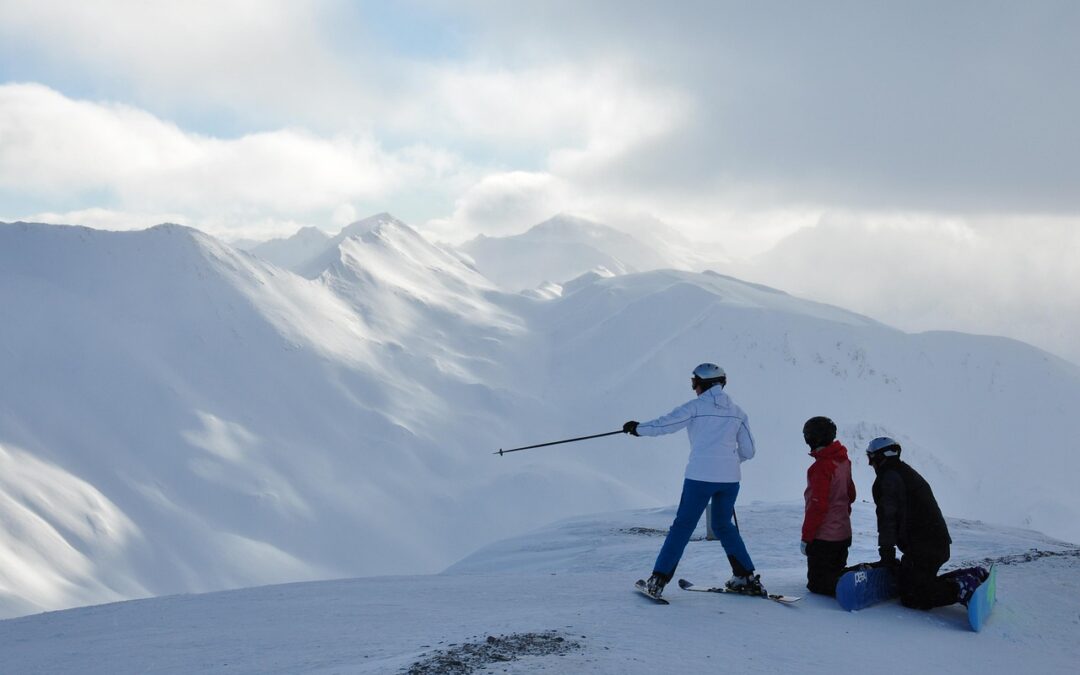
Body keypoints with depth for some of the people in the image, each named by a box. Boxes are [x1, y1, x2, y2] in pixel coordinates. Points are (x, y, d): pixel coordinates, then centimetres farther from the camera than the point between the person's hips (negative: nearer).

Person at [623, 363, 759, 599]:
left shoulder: (695, 407, -2)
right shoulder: (737, 412, 11)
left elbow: (665, 424, -4)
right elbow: (748, 451, 13)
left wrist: (637, 428, 12)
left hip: (700, 475, -4)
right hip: (730, 477, 4)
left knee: (682, 526, 2)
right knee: (723, 525, 21)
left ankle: (658, 580, 1)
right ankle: (746, 577, 16)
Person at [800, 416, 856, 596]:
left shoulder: (822, 466, -21)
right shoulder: (843, 461, 6)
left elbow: (818, 505, -22)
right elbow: (850, 495, 18)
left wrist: (806, 537, -16)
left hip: (823, 538, -8)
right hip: (843, 533, 8)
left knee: (817, 584, -1)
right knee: (836, 574, 21)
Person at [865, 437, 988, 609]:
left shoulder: (888, 478, -7)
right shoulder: (910, 474, 24)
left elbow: (888, 517, -15)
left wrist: (886, 553, -14)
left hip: (921, 548, -10)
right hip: (940, 543, 10)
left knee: (912, 598, -9)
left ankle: (961, 590, -22)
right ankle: (973, 575, 9)